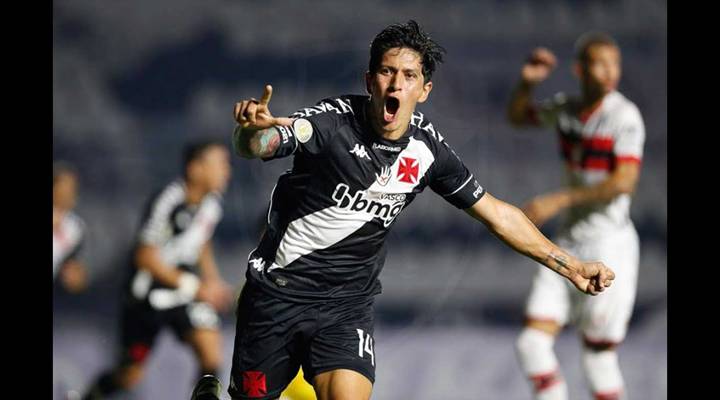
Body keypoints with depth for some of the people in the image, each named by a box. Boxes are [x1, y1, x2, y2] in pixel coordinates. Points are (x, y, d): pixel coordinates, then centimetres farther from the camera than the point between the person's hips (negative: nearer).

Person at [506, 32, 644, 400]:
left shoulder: (625, 115, -13)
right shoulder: (567, 108, 7)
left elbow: (624, 182, -24)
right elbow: (517, 116, 23)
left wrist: (558, 200, -26)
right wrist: (526, 81, 2)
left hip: (610, 246, -6)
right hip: (569, 245, 6)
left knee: (598, 358, -2)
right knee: (532, 345, -3)